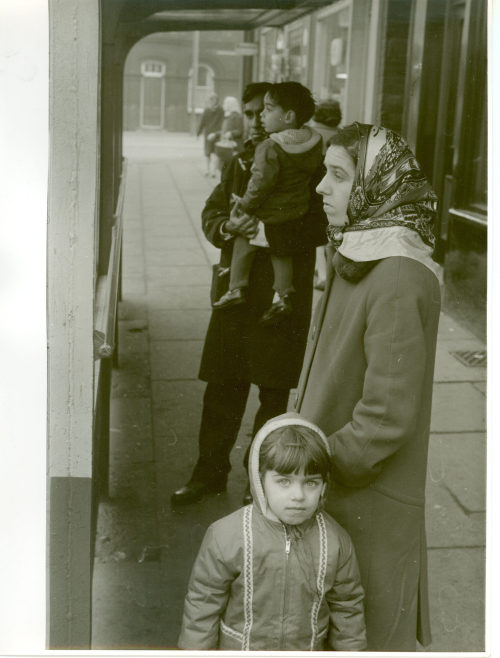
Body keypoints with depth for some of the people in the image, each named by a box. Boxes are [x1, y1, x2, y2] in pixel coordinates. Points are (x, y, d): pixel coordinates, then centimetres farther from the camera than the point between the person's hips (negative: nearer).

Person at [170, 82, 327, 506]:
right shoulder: (239, 163, 12)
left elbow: (322, 228, -11)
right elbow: (210, 215, 11)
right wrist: (229, 226, -11)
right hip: (237, 287, 4)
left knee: (273, 392, 7)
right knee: (222, 386, 8)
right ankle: (211, 471, 23)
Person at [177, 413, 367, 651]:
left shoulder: (335, 541, -15)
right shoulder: (226, 537, -22)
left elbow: (346, 607, -1)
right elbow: (202, 605, -10)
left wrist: (351, 649, 5)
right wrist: (197, 649, -5)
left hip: (308, 648, 2)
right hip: (240, 649, -1)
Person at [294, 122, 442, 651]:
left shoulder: (397, 281, -25)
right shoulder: (355, 258, 6)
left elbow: (388, 415, -26)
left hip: (371, 504, -9)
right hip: (334, 488, 9)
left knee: (371, 632, 12)